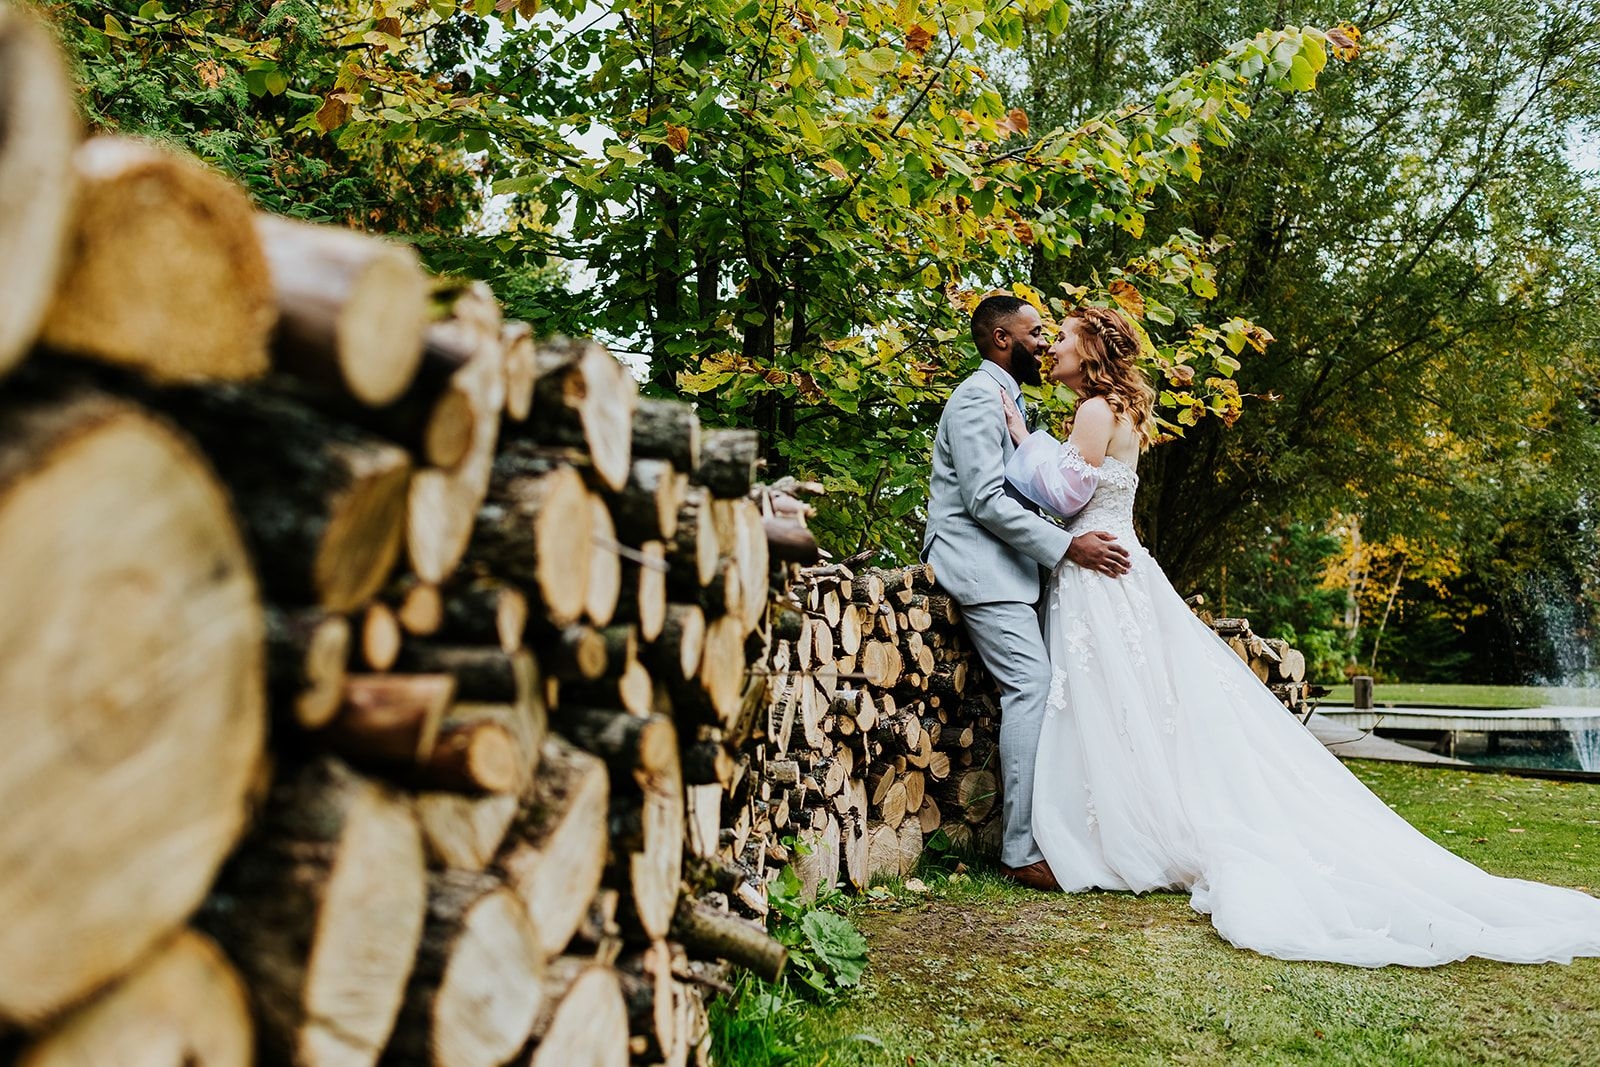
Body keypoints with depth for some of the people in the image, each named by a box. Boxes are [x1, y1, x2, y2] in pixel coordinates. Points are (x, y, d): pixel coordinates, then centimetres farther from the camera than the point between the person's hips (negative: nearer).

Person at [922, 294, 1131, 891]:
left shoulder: (1008, 398, 22)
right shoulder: (978, 398, -10)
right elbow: (985, 499, -19)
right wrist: (1067, 546, -19)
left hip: (1005, 566, 10)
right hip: (981, 567, -10)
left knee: (1031, 690, 2)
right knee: (1033, 686, -17)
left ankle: (1031, 838, 6)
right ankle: (1025, 852, -14)